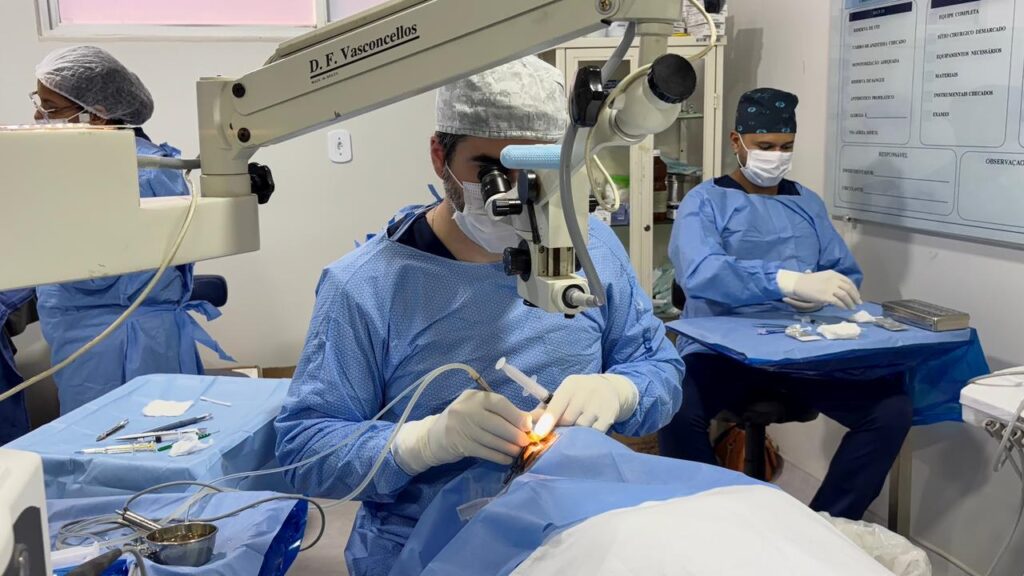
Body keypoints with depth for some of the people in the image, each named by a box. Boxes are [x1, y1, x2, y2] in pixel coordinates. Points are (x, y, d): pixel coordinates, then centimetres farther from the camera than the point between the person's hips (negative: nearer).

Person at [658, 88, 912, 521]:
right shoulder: (705, 202, 1)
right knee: (676, 413, -34)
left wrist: (817, 294, -11)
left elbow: (848, 274, 15)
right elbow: (699, 273, -20)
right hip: (720, 349, -4)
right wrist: (789, 281, -35)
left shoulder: (808, 204, 18)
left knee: (892, 408, -18)